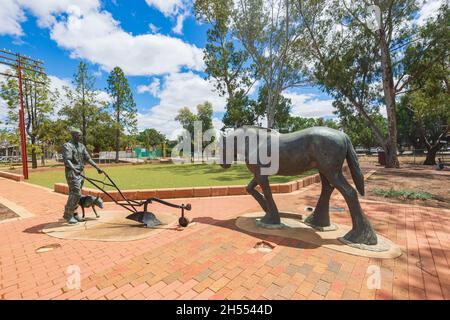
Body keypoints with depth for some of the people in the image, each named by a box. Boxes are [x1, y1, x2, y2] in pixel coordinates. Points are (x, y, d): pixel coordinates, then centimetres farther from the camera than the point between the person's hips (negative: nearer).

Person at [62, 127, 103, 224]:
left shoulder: (81, 146, 14)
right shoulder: (67, 146, -8)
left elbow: (88, 158, 12)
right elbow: (67, 160, -21)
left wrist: (97, 167, 5)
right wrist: (74, 169, -37)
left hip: (81, 173, 7)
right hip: (72, 173, -7)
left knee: (74, 194, 13)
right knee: (76, 194, -10)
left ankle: (73, 213, 23)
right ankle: (68, 214, 5)